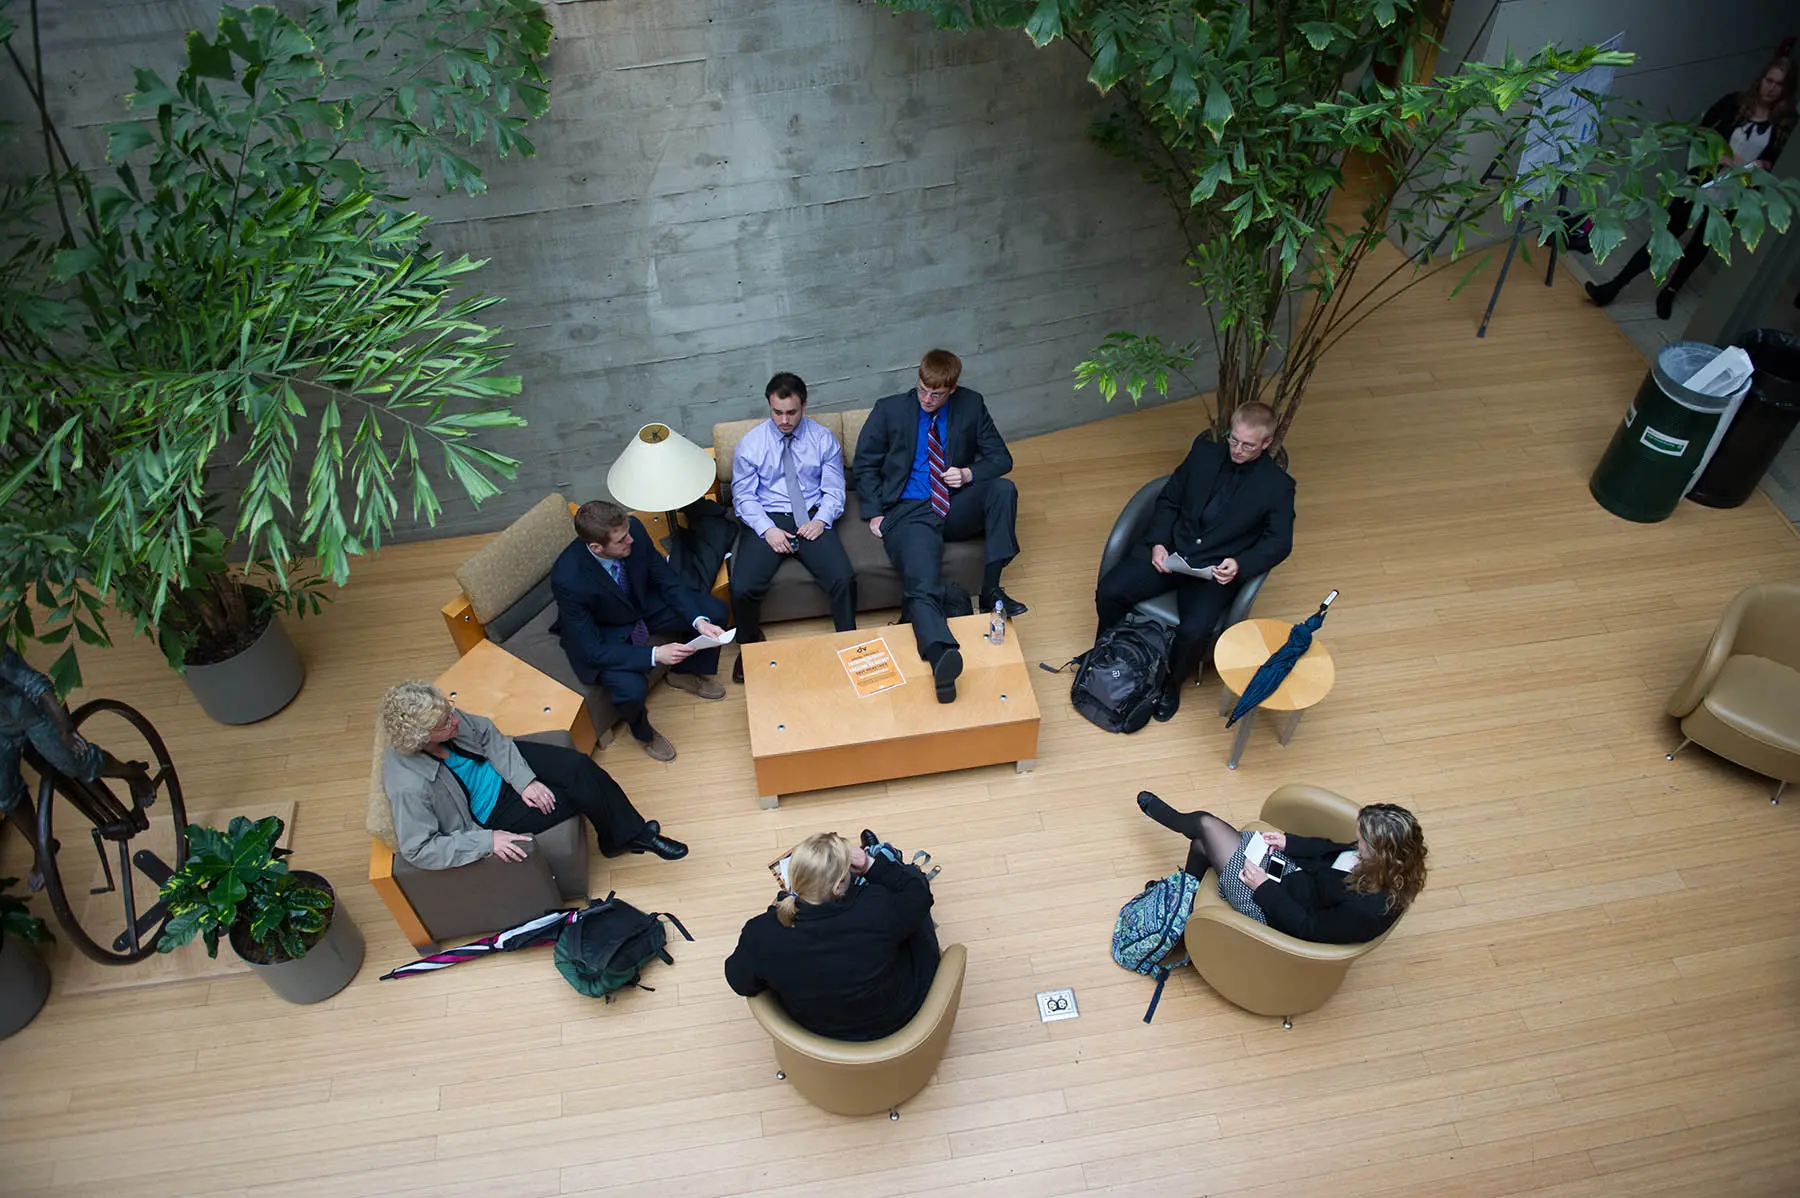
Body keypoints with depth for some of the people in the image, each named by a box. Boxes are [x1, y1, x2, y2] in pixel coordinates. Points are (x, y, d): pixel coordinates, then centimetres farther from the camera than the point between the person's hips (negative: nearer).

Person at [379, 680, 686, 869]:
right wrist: (487, 841, -28)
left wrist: (524, 780, -13)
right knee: (581, 792, -12)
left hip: (502, 768, 5)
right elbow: (419, 850, -26)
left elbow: (487, 735, -4)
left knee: (580, 766, -13)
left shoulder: (443, 717, -18)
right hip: (491, 814, -5)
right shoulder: (409, 786, -34)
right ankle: (619, 839, 16)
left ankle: (633, 833, 6)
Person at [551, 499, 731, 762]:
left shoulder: (633, 528, -25)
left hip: (643, 604, 5)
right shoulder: (567, 578, -37)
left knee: (715, 612, -7)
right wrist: (654, 655, -40)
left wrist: (699, 621, -26)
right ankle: (642, 731, 8)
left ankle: (685, 674, 23)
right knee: (631, 688, -31)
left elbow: (667, 580, -11)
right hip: (603, 633, -5)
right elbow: (592, 650, -30)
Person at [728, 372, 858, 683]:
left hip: (812, 518, 1)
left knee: (844, 579, -24)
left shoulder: (823, 439, 5)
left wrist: (821, 520, -15)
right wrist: (767, 529, -15)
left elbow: (834, 489, 5)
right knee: (742, 588, -22)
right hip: (767, 519, 0)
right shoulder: (750, 444, 2)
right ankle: (749, 645, 10)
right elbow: (743, 496, 1)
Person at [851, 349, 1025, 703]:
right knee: (922, 587, -30)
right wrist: (874, 513, 0)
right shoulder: (889, 410, 5)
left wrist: (969, 474, -9)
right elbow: (866, 464, 12)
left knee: (1003, 488, -26)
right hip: (909, 511, -3)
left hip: (956, 507, 3)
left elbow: (1001, 458, 11)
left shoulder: (971, 406, 8)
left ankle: (991, 588, -21)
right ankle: (941, 656, -58)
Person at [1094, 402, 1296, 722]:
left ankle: (1172, 684, 5)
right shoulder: (1205, 450, 3)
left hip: (1217, 569, -3)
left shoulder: (1278, 485, -6)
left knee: (1194, 631, -29)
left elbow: (1279, 543, -4)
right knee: (1109, 592, -17)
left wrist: (1240, 564, -23)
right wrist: (1157, 543, -7)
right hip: (1170, 551, 3)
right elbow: (1168, 500, 9)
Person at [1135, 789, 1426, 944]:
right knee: (1203, 843, 14)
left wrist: (1264, 888, -19)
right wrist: (1289, 843, -1)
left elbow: (1307, 928, -25)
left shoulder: (1368, 909, -37)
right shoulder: (1392, 870, -15)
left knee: (1205, 823, 3)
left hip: (1269, 907, -8)